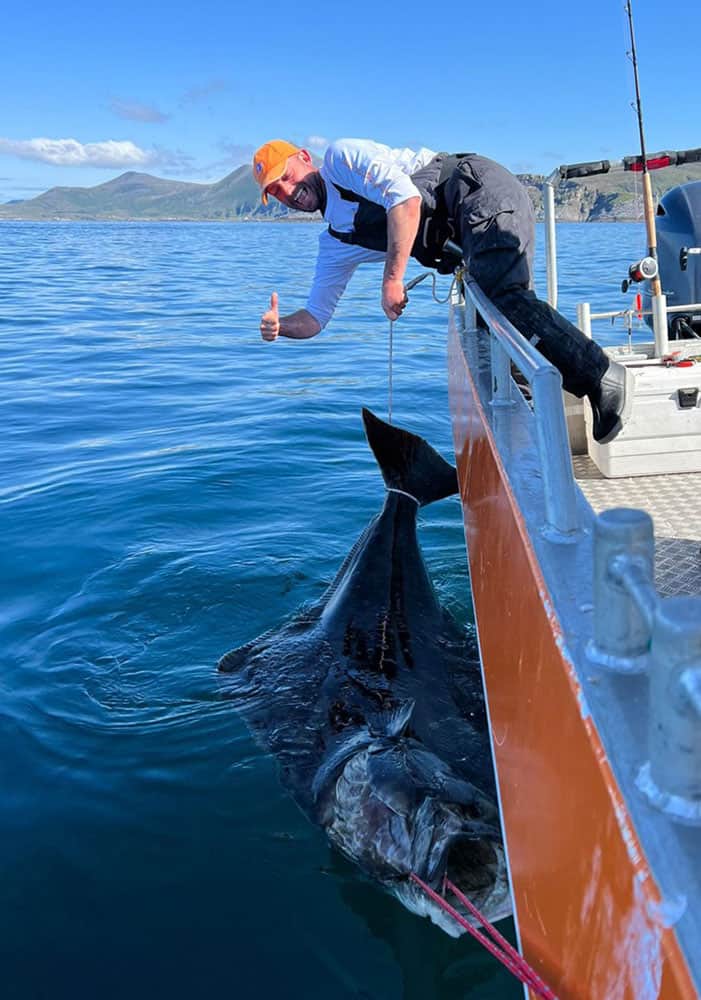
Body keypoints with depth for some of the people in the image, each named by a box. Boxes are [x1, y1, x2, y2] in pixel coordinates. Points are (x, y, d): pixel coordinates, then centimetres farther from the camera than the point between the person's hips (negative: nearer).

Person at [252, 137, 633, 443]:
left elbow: (405, 197, -16)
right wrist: (279, 325, -5)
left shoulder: (340, 156, -1)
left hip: (478, 188, -9)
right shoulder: (334, 244, 20)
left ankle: (603, 376, -30)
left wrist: (392, 278, -18)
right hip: (465, 235, 9)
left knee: (502, 298, -28)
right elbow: (316, 316, 17)